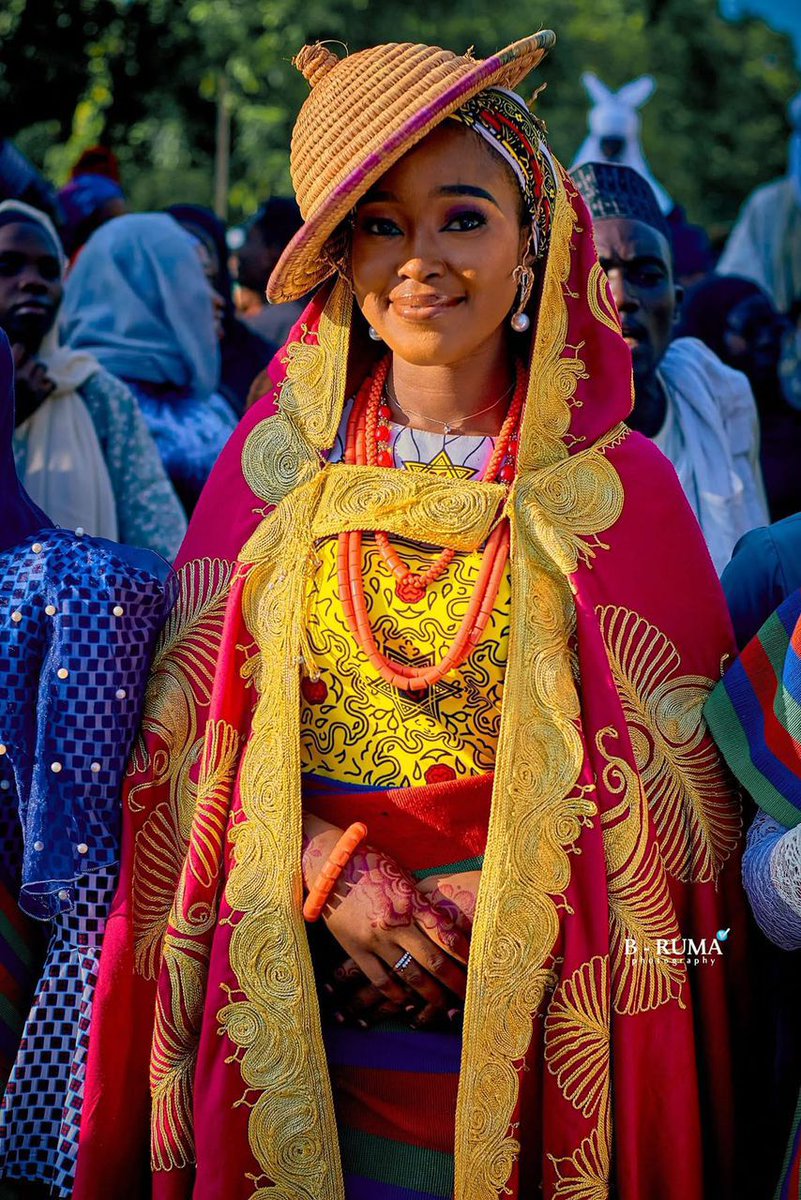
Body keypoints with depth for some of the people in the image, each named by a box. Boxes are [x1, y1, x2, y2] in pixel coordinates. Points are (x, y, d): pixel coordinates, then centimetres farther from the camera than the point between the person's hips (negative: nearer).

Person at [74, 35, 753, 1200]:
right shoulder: (279, 451, 1)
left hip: (525, 1018, -1)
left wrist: (522, 904, -14)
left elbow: (679, 778, -1)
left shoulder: (616, 486, -4)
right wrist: (324, 870, -11)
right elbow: (193, 727, 3)